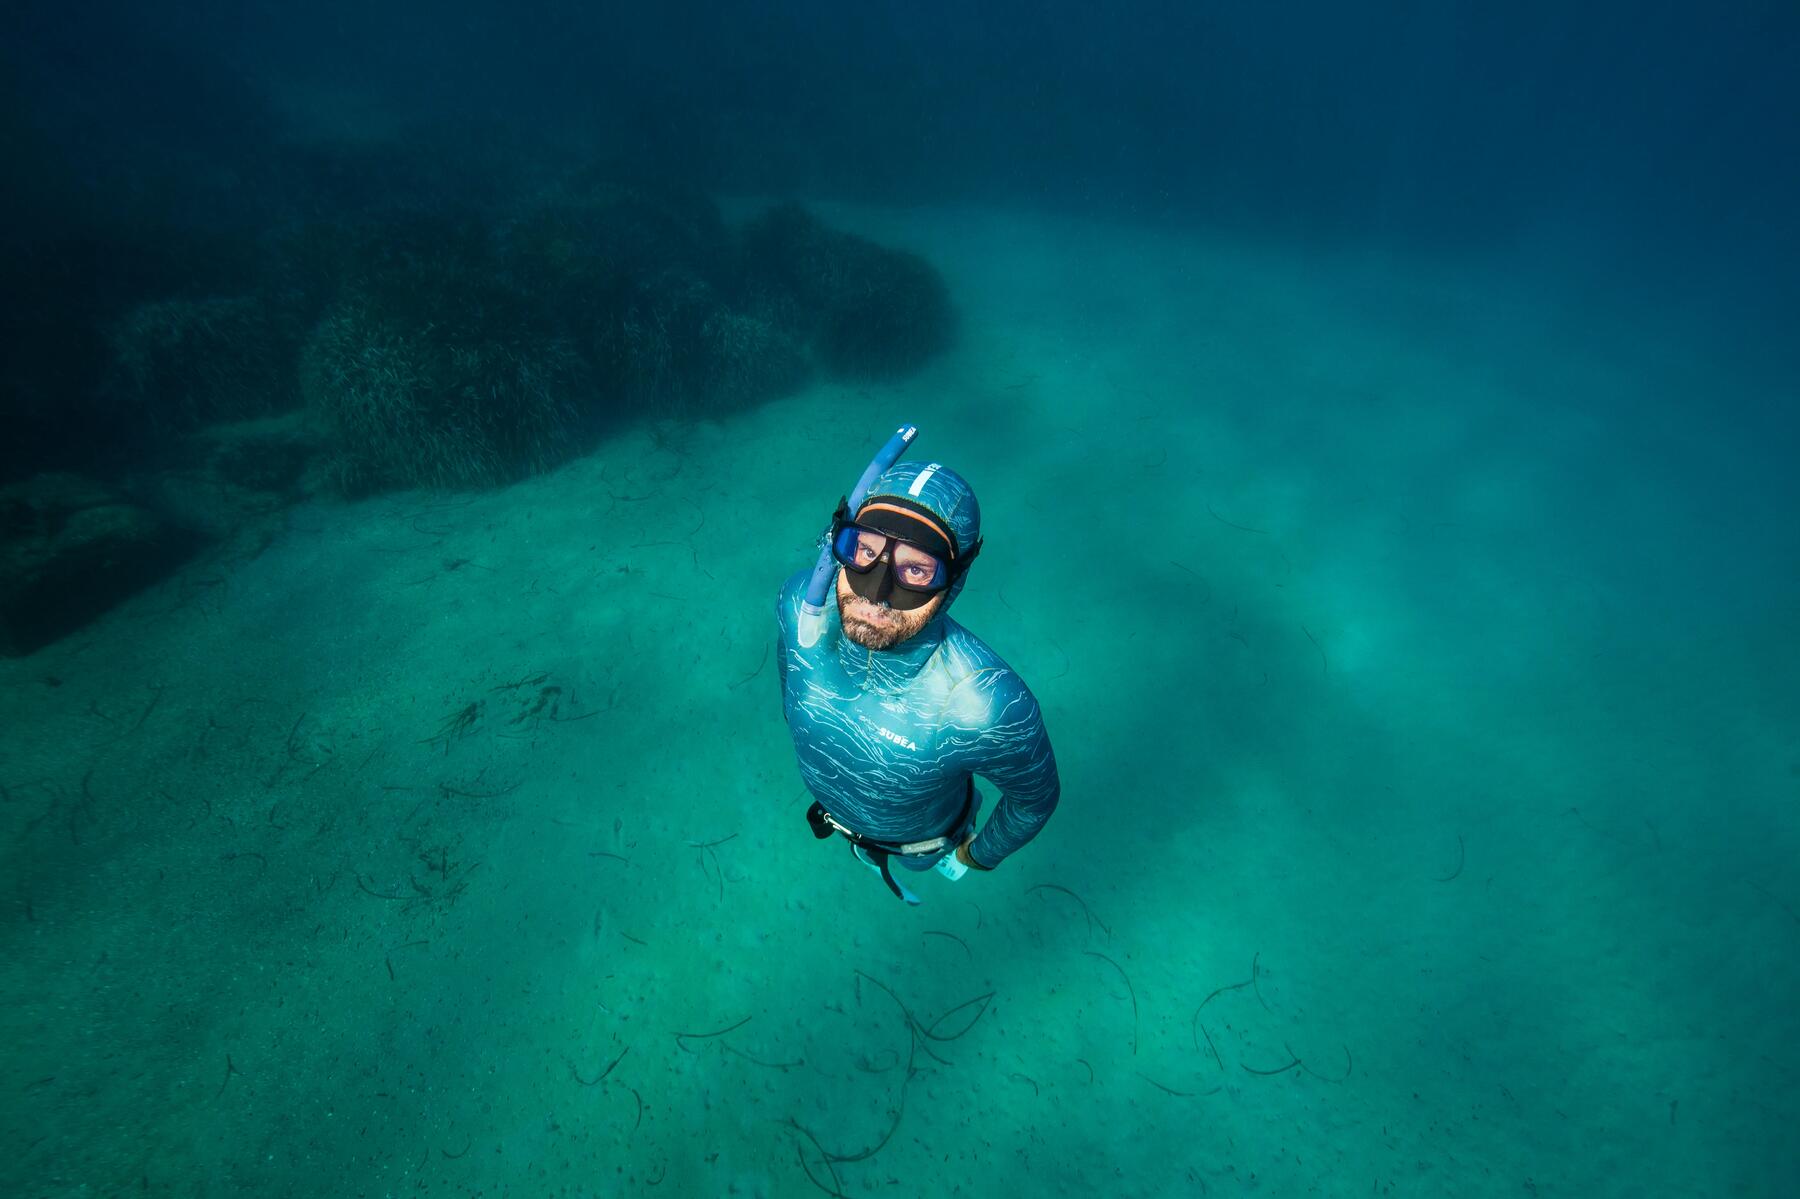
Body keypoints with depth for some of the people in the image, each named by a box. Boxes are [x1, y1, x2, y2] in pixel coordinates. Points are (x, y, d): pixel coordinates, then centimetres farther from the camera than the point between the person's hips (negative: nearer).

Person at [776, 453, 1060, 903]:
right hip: (830, 812, 3)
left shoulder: (992, 707, -48)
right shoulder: (802, 602, -36)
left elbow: (1037, 797, -25)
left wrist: (980, 856, -6)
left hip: (920, 845, -2)